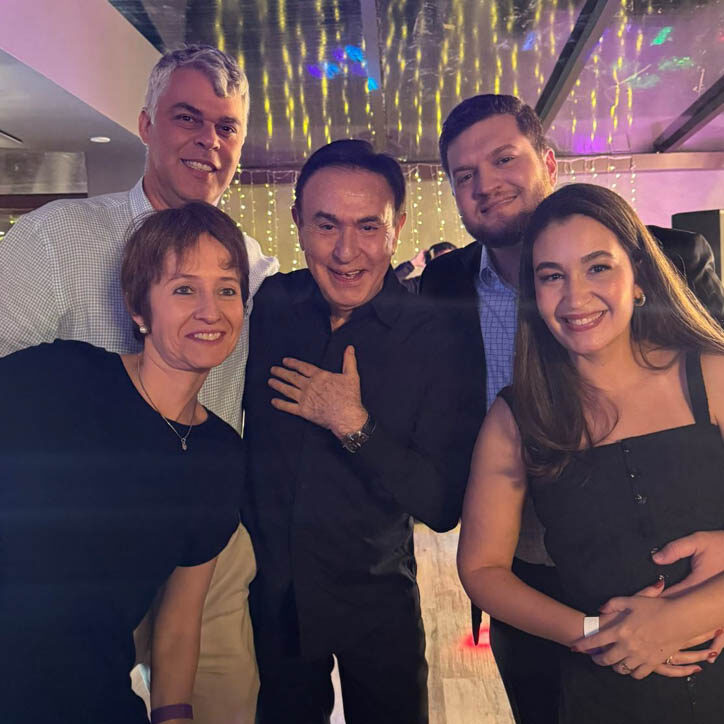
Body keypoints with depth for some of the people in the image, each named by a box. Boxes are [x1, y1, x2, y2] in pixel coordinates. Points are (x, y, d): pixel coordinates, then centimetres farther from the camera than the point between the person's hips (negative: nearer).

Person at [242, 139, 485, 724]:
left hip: (378, 607, -2)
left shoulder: (436, 339, -17)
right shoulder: (266, 306, -9)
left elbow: (445, 506, -19)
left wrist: (353, 425, -26)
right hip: (269, 597, 2)